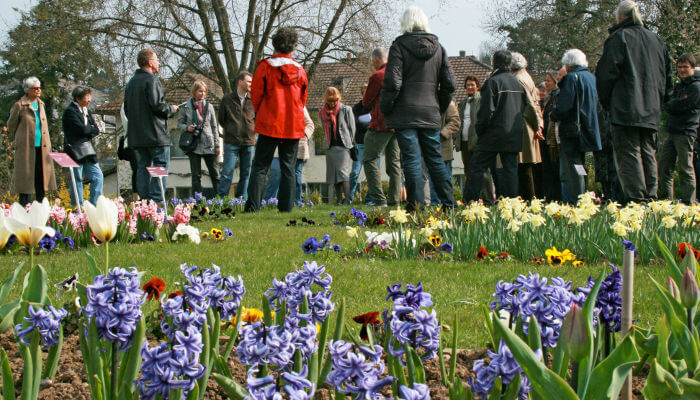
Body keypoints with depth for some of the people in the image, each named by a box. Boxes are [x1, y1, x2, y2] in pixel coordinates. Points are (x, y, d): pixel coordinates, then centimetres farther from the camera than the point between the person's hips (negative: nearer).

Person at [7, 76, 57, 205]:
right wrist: (15, 141, 15)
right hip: (26, 148, -6)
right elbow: (11, 125, 6)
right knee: (26, 178, -5)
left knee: (42, 178, 5)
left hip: (41, 147, 6)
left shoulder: (41, 104, 14)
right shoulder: (19, 105, -5)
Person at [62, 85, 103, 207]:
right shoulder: (70, 111, -10)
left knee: (98, 176, 5)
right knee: (77, 179, -4)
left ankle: (94, 206, 12)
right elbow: (82, 129, -19)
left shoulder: (87, 111, 16)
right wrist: (92, 129, -1)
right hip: (75, 150, -8)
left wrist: (89, 131, -9)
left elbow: (96, 130, 11)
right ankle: (77, 209, 1)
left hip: (88, 151, 8)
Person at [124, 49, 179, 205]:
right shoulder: (152, 80, -12)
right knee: (161, 165, -5)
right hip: (155, 134, -8)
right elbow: (157, 105, -19)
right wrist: (171, 109, -2)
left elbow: (126, 108, 17)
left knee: (144, 165, 12)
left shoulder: (131, 82, 15)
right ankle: (157, 200, -11)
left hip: (136, 134, 8)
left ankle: (144, 199, 10)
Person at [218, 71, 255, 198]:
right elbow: (221, 119, 12)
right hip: (231, 143, -2)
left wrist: (251, 130, 8)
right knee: (227, 173, -7)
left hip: (249, 141, 2)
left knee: (246, 173, 6)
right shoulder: (227, 99, 3)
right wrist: (230, 130, 10)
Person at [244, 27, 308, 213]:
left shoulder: (265, 66, -6)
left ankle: (253, 206, -10)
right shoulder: (299, 69, 4)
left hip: (269, 124, -2)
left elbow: (256, 95, -2)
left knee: (260, 166, 0)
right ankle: (286, 207, 4)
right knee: (288, 168, 8)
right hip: (294, 126, 2)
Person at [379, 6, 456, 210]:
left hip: (405, 113, -4)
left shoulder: (399, 46, -7)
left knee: (412, 160, -3)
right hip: (431, 113, 4)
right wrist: (440, 108, 18)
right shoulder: (438, 47, 7)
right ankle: (449, 203, 11)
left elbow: (392, 82, -13)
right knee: (435, 159, 12)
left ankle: (417, 205, -6)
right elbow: (449, 84, 7)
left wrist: (385, 109, -1)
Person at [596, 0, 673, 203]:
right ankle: (650, 197, 8)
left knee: (629, 155, -8)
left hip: (626, 110, -6)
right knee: (648, 154, 10)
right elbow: (667, 75, 20)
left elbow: (607, 72, -8)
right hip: (651, 110, 6)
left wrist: (606, 101, 4)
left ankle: (636, 199, -17)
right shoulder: (656, 40, 15)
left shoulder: (618, 37, -4)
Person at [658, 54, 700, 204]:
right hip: (672, 132, 8)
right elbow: (671, 105, 14)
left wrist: (669, 105, 2)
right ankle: (666, 198, 14)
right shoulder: (679, 86, 21)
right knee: (664, 166, 7)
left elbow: (679, 106, -13)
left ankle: (688, 202, -4)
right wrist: (672, 105, -6)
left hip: (685, 132, -8)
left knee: (685, 169, -6)